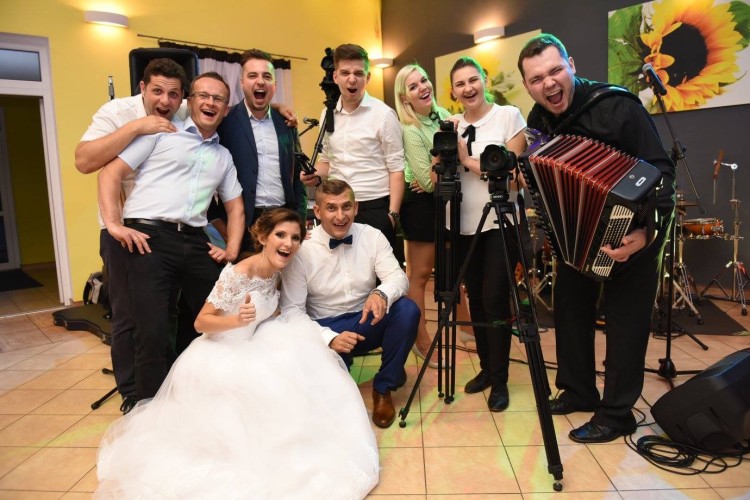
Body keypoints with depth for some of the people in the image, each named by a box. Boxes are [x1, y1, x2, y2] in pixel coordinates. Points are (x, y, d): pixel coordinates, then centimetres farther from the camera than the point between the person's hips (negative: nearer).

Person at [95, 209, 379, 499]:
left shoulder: (277, 272, -2)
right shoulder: (236, 274, -26)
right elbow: (201, 322, -22)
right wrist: (237, 320, -38)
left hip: (253, 346, 8)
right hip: (221, 353, -7)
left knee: (298, 358, -13)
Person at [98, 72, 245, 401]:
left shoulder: (223, 157, 21)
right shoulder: (161, 133, 7)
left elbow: (235, 206, 24)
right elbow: (110, 174, 2)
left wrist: (232, 248, 9)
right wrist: (114, 224, -9)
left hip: (195, 242, 5)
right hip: (149, 238, -5)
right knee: (152, 335, -9)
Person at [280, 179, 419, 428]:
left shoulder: (372, 236, -4)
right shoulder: (300, 249, -12)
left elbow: (398, 276, -12)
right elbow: (291, 310, -13)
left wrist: (381, 294, -37)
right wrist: (329, 338, -27)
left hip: (367, 324, 3)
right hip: (325, 329, -3)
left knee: (408, 309, -25)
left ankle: (383, 388, -5)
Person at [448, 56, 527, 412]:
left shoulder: (509, 116, -5)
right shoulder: (451, 126, 9)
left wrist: (468, 159, -13)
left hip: (499, 223, -4)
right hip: (464, 224, 5)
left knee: (495, 300, -6)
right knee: (475, 299, 10)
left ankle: (499, 381, 8)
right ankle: (485, 368, 26)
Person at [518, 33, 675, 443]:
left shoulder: (617, 106, -24)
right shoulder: (538, 119, -5)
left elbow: (660, 171, -25)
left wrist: (649, 230, -38)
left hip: (631, 230, -6)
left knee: (625, 322, 0)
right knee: (569, 307, 11)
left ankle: (617, 414, 13)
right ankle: (577, 391, 28)